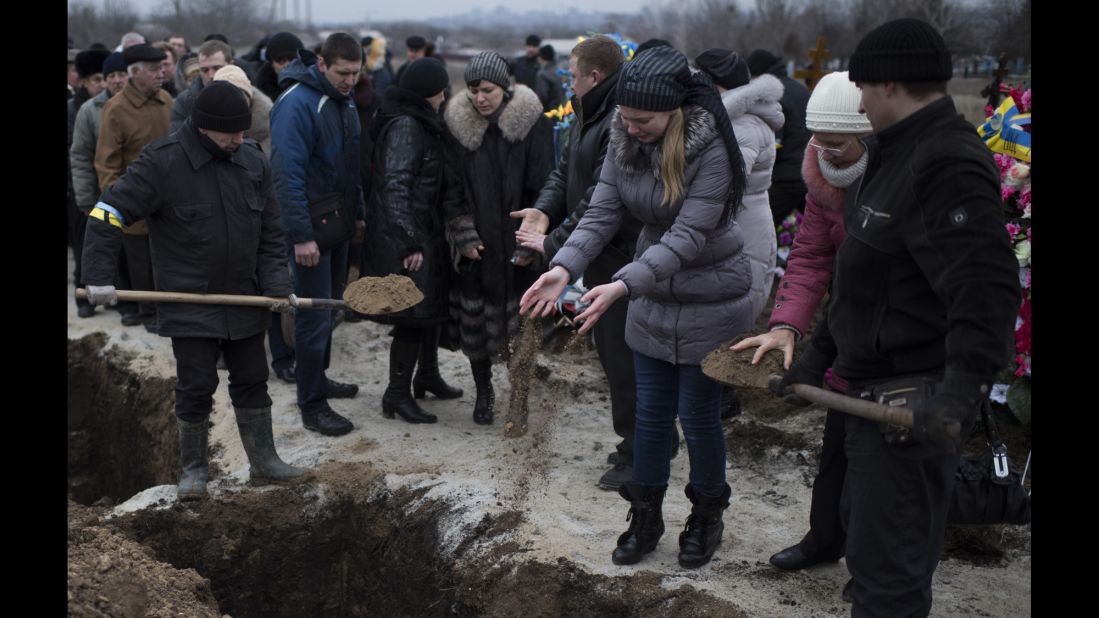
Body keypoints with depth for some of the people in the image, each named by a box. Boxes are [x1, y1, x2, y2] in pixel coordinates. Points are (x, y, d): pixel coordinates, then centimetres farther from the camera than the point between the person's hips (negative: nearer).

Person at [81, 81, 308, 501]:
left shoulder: (252, 161, 0)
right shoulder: (162, 163, -15)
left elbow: (270, 232, 6)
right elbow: (107, 214, -13)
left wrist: (276, 285, -5)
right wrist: (99, 277, -18)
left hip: (244, 301, 4)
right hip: (190, 304, -4)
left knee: (252, 381, 12)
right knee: (196, 387, 1)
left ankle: (263, 462, 25)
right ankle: (193, 470, 19)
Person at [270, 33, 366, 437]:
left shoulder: (344, 100, 9)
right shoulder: (297, 103, -19)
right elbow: (287, 174, -23)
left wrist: (358, 213, 17)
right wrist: (301, 235, -24)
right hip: (311, 228, -9)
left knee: (329, 306, 18)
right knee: (315, 313, -5)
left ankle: (317, 378, 34)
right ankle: (312, 406, 3)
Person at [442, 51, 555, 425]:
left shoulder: (532, 124, -4)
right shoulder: (458, 125, 2)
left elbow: (541, 186, -5)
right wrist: (463, 235, -6)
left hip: (514, 240, -2)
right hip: (476, 242, 2)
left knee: (519, 321, 1)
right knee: (475, 320, 4)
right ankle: (483, 392, 19)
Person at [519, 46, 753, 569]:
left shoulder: (710, 149, -24)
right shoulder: (624, 141, -6)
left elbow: (687, 235, -29)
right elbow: (602, 213, -10)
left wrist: (622, 286, -39)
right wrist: (563, 267, -27)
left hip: (710, 303, -5)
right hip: (653, 297, 5)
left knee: (698, 416, 6)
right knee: (650, 414, 12)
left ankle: (707, 516, 29)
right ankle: (645, 516, 28)